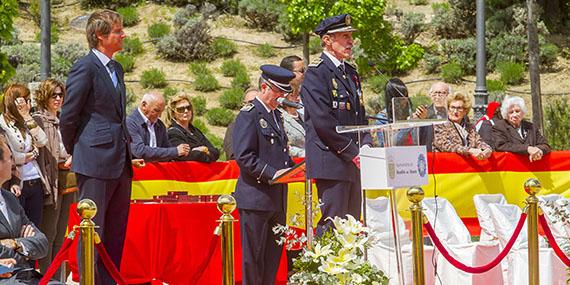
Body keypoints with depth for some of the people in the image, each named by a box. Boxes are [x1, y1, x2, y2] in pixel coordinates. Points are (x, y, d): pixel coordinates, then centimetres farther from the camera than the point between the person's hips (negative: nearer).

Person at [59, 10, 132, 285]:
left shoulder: (117, 69, 16)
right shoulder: (85, 66, -9)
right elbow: (68, 116, -9)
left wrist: (126, 148, 16)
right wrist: (74, 152, 0)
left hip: (121, 163, 8)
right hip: (96, 163, -8)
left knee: (115, 235, 10)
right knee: (92, 232, -5)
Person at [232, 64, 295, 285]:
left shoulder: (276, 115, 19)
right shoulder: (249, 115, -9)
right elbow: (243, 157, -16)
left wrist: (292, 168, 9)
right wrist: (272, 173, -22)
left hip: (277, 198, 9)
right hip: (255, 198, -9)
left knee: (274, 254, 10)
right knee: (253, 255, -4)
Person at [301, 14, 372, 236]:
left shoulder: (350, 72, 18)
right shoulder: (316, 74, -10)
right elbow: (323, 121, -17)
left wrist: (365, 146, 5)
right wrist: (353, 153, -14)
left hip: (352, 164, 9)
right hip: (330, 163, -9)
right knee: (332, 226, -10)